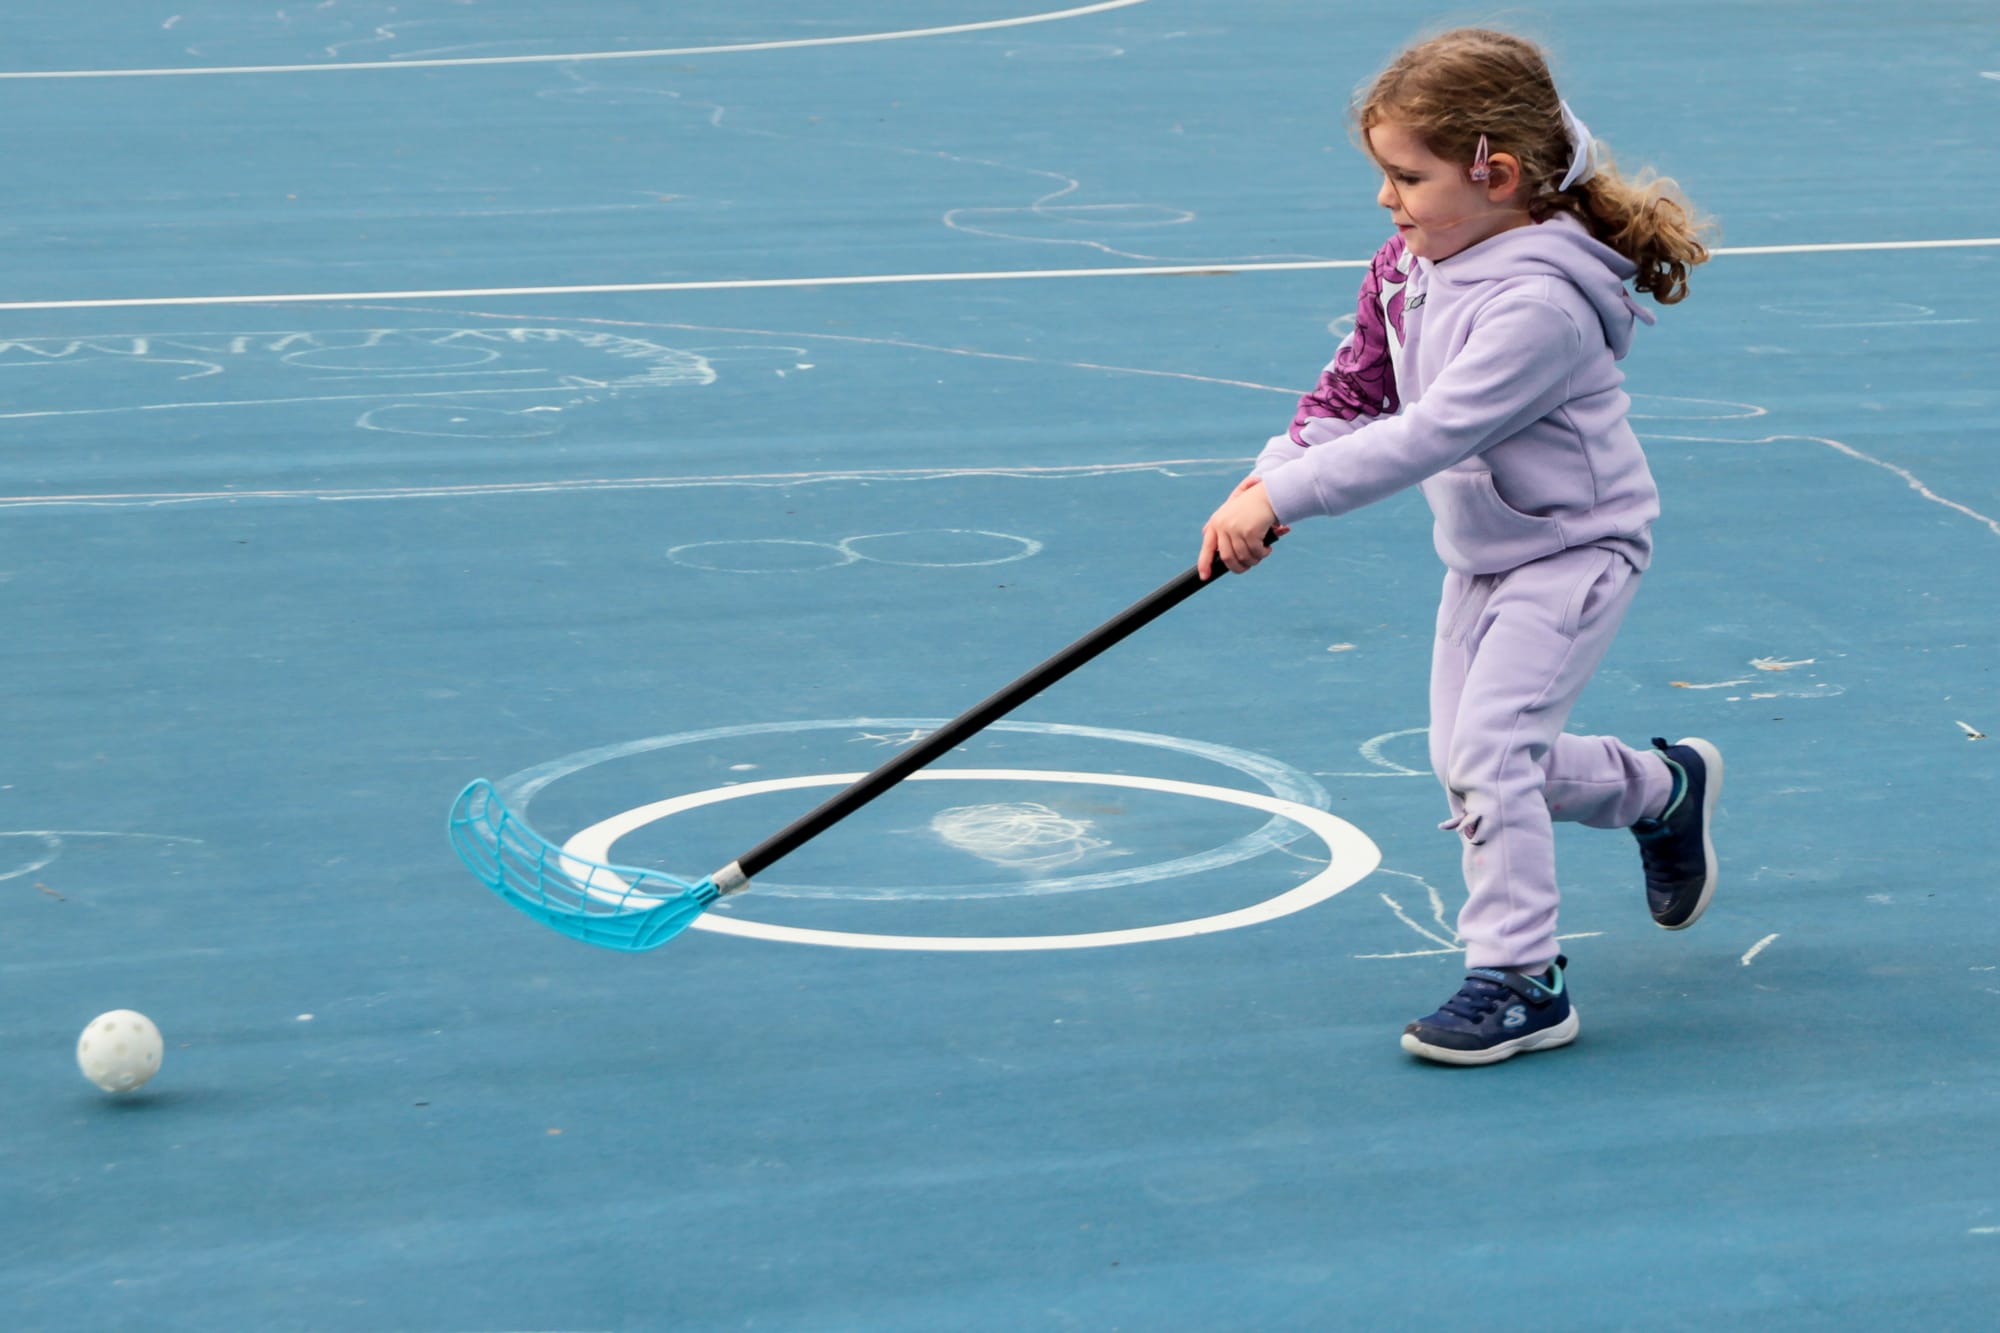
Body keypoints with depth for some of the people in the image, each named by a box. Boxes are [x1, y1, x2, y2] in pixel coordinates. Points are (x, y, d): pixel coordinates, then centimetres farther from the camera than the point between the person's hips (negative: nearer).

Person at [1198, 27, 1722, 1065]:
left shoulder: (1539, 305, -30)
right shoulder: (1409, 267, -2)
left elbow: (1429, 434, -34)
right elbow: (1355, 394, 5)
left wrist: (1283, 497, -35)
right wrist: (1272, 477, -12)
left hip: (1573, 550, -9)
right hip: (1481, 550, 9)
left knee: (1487, 745, -19)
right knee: (1468, 761, 14)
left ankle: (1520, 979, -7)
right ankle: (1666, 788, 38)